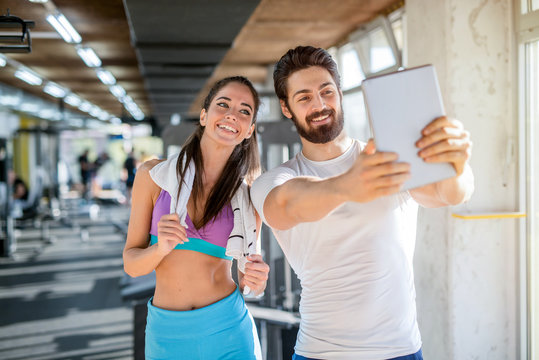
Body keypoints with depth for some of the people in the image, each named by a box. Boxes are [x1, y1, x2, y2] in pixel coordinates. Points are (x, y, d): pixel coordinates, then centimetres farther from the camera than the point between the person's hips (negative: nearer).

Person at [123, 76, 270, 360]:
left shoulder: (249, 197, -2)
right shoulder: (153, 175, -5)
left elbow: (244, 281, 7)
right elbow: (131, 264, -2)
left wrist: (254, 281, -15)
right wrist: (161, 248, -21)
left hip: (227, 329, 0)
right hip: (167, 335, 0)